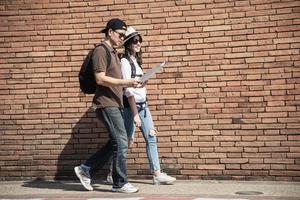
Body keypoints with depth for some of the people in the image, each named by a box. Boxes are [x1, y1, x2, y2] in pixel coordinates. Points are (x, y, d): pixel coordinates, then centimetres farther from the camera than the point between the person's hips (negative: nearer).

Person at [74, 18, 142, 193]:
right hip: (107, 104, -10)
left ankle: (85, 169, 20)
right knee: (121, 143, -6)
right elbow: (100, 79, -18)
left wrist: (129, 84, 9)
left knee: (115, 143, 12)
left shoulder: (113, 52, 20)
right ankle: (120, 183, 4)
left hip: (116, 104, 10)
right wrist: (125, 82, -20)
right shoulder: (101, 50, -8)